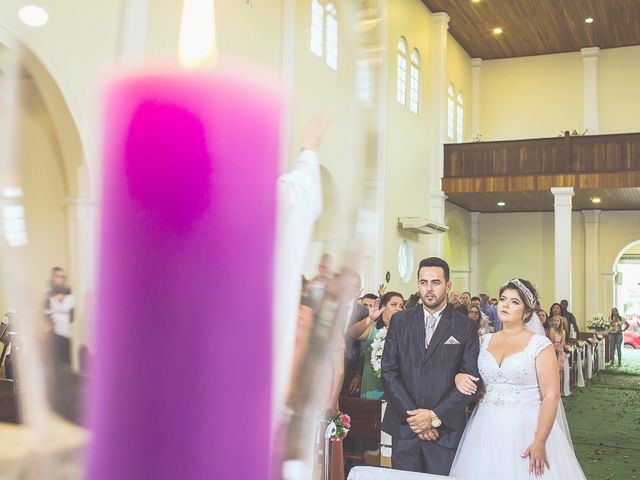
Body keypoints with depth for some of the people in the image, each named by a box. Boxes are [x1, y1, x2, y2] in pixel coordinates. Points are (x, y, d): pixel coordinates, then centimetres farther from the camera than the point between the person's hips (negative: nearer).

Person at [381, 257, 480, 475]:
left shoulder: (466, 327, 2)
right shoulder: (399, 321, 6)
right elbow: (388, 371, 0)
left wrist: (435, 416, -11)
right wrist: (412, 415, -9)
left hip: (445, 430, -1)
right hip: (404, 426, 1)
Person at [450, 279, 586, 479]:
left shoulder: (540, 345, -5)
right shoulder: (484, 341, 8)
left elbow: (551, 395, -10)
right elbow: (468, 374, 19)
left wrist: (540, 442, -18)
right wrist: (459, 378, -6)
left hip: (526, 429, -4)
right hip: (486, 429, 4)